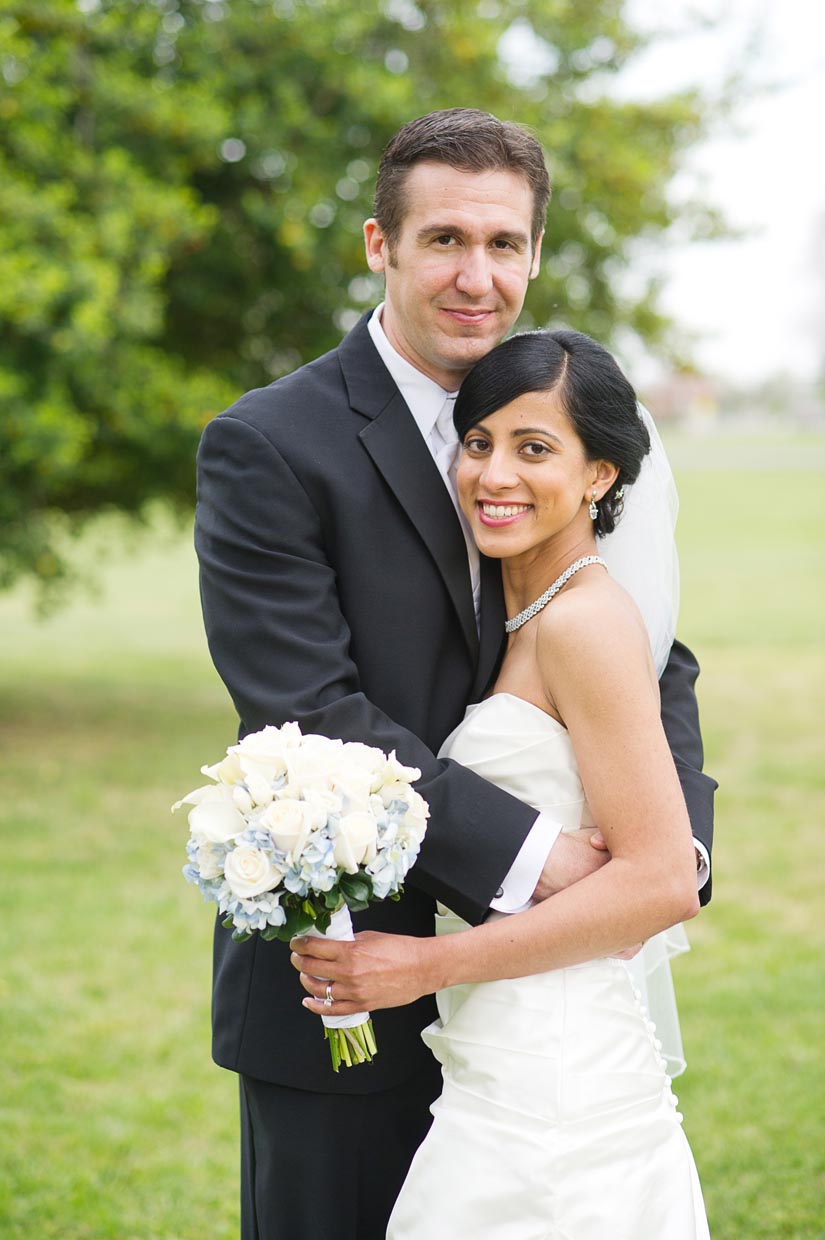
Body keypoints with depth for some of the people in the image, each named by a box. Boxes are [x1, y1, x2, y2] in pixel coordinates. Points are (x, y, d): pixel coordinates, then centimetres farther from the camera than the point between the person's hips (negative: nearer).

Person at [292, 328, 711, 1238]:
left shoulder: (588, 621, -14)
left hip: (554, 1084, -9)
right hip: (499, 1075, 9)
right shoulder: (524, 617, 13)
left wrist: (432, 962, -16)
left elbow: (662, 881, -19)